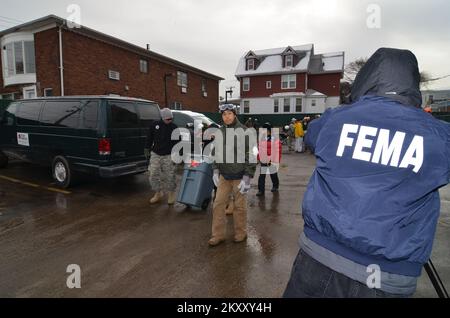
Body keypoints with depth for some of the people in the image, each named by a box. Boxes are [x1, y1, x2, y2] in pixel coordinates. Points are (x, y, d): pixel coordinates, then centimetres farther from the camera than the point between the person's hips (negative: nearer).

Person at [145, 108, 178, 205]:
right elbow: (149, 138, 11)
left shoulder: (174, 128, -1)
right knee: (154, 175, 3)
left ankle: (171, 195, 18)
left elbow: (177, 143, 3)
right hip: (155, 154, 2)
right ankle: (158, 193, 21)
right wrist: (147, 150, 10)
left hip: (169, 156, -2)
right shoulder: (154, 125, 1)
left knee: (169, 176, 0)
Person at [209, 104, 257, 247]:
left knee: (240, 206, 7)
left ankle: (241, 233, 26)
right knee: (218, 204, 6)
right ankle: (218, 235, 19)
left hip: (239, 176, -5)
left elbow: (251, 155, -11)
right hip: (224, 176, 5)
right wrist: (216, 170, 6)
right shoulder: (220, 132, 5)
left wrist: (247, 177, -15)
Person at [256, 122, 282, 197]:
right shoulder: (262, 139, 3)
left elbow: (279, 150, -7)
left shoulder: (276, 139, -8)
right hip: (263, 161, 3)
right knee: (261, 176, -1)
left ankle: (275, 186, 38)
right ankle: (261, 190, 5)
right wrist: (259, 158, 7)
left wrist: (277, 161, -8)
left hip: (273, 161, -2)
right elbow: (259, 149, 8)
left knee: (274, 175, 15)